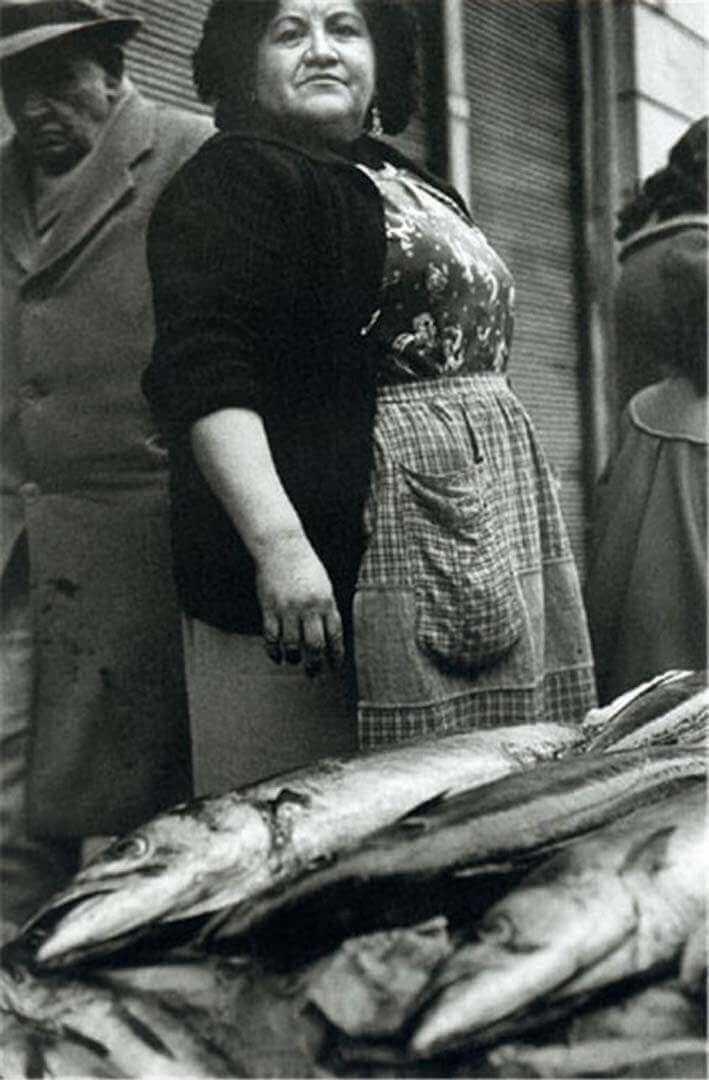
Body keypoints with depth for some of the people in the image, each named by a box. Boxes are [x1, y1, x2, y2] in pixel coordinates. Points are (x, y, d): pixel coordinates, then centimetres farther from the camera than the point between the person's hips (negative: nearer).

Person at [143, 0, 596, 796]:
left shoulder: (416, 187, 22)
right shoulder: (231, 180, -2)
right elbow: (205, 376, -15)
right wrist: (278, 542, -29)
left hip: (490, 543, 8)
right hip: (342, 549, -8)